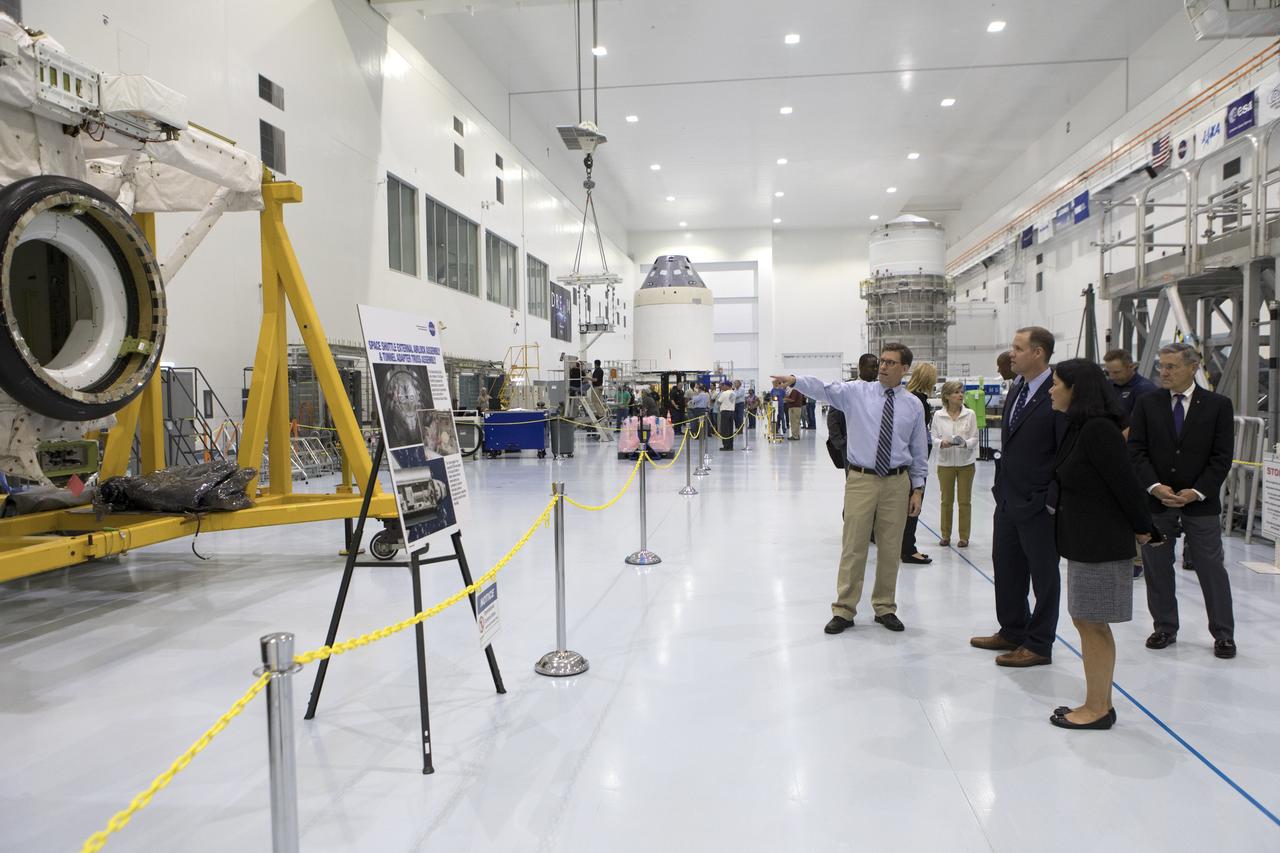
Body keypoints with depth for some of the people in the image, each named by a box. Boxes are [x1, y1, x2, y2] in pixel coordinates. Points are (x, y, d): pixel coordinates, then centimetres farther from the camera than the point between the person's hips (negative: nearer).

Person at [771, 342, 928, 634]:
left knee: (890, 548, 11)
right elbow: (824, 389, -17)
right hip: (861, 479, -2)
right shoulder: (857, 392, 0)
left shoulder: (914, 405, 5)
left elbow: (918, 451, 9)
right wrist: (795, 380, -35)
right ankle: (844, 610, 14)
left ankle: (885, 608, 27)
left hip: (897, 482, 2)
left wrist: (918, 489, 5)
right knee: (853, 547, 3)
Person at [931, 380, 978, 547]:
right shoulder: (938, 415, -3)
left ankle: (964, 536, 18)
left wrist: (965, 443, -23)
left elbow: (975, 438, -3)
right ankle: (946, 535, 23)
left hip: (966, 462, 0)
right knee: (946, 500, 10)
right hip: (945, 463, 0)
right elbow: (934, 437, -2)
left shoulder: (970, 414, -3)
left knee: (964, 501, 6)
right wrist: (942, 443, -23)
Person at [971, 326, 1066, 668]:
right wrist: (1001, 485, 14)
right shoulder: (1016, 389, 10)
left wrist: (1053, 499, -18)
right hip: (1008, 498, 9)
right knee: (1005, 567, 19)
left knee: (1043, 574, 7)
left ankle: (1039, 645, 20)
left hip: (1039, 504, -9)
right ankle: (1013, 631, 36)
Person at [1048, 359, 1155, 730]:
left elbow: (1125, 483, -18)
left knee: (1092, 625, 1)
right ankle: (1098, 704, 26)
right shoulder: (1079, 428, 10)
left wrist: (1141, 528, -5)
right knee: (1089, 623, 15)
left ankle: (1097, 709, 14)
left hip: (1100, 544, -10)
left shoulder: (1098, 430, -20)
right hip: (1083, 541, 10)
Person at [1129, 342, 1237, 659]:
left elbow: (1222, 456, -3)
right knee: (1157, 569, 9)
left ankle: (1223, 634, 18)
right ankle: (1165, 628, 23)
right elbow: (1136, 450, -2)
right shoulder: (1147, 404, 2)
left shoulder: (1218, 405, 0)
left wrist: (1197, 491, -12)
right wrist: (1155, 486, -14)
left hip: (1200, 502, -1)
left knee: (1212, 568, 5)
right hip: (1155, 500, 2)